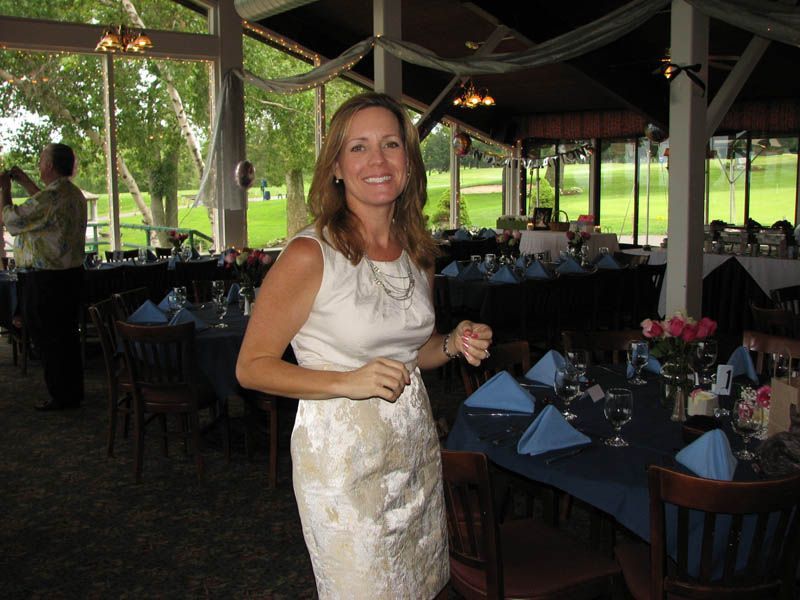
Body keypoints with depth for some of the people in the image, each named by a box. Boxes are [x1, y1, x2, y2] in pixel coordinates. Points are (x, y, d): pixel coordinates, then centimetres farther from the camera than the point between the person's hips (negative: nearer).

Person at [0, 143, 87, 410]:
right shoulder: (74, 194, 8)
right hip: (72, 272, 9)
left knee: (48, 338, 2)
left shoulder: (49, 197, -22)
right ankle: (74, 391, 26)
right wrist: (25, 182, 31)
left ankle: (61, 396, 9)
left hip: (46, 279, -9)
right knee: (67, 335, 17)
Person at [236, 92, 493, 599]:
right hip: (342, 457, -6)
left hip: (415, 448, 7)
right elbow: (252, 367, -13)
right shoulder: (310, 256, -17)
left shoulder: (417, 252, 4)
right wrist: (348, 381, -23)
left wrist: (453, 346, -3)